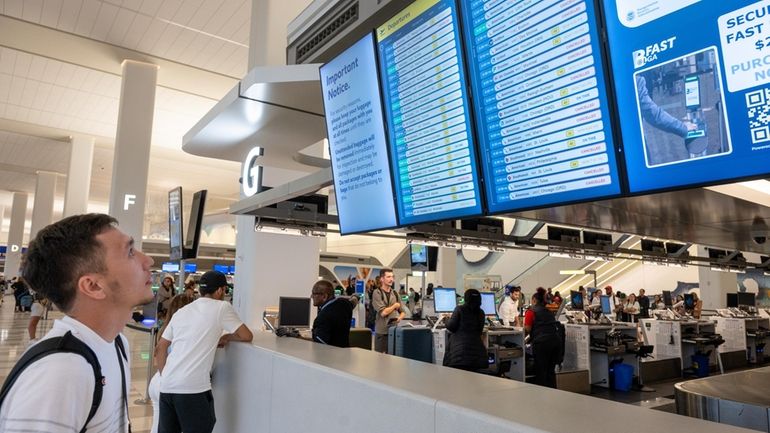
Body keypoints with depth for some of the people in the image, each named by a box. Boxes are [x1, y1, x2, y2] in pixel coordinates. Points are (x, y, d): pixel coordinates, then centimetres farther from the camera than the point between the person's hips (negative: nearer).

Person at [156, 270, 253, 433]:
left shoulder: (181, 311, 17)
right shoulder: (222, 307, -1)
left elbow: (160, 349, 20)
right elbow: (247, 336, 2)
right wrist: (225, 337, 18)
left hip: (167, 386, 7)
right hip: (193, 388, -6)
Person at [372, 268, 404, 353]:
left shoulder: (395, 293, 10)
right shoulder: (377, 293, -7)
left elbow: (402, 312, 15)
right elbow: (383, 312, -15)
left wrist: (399, 318, -7)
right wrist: (395, 305, -2)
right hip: (381, 331, -5)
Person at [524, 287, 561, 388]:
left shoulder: (531, 311, 1)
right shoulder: (549, 312, 21)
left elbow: (527, 329, -5)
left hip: (541, 342, -6)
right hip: (555, 341, 6)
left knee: (540, 372, 2)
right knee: (551, 371, 15)